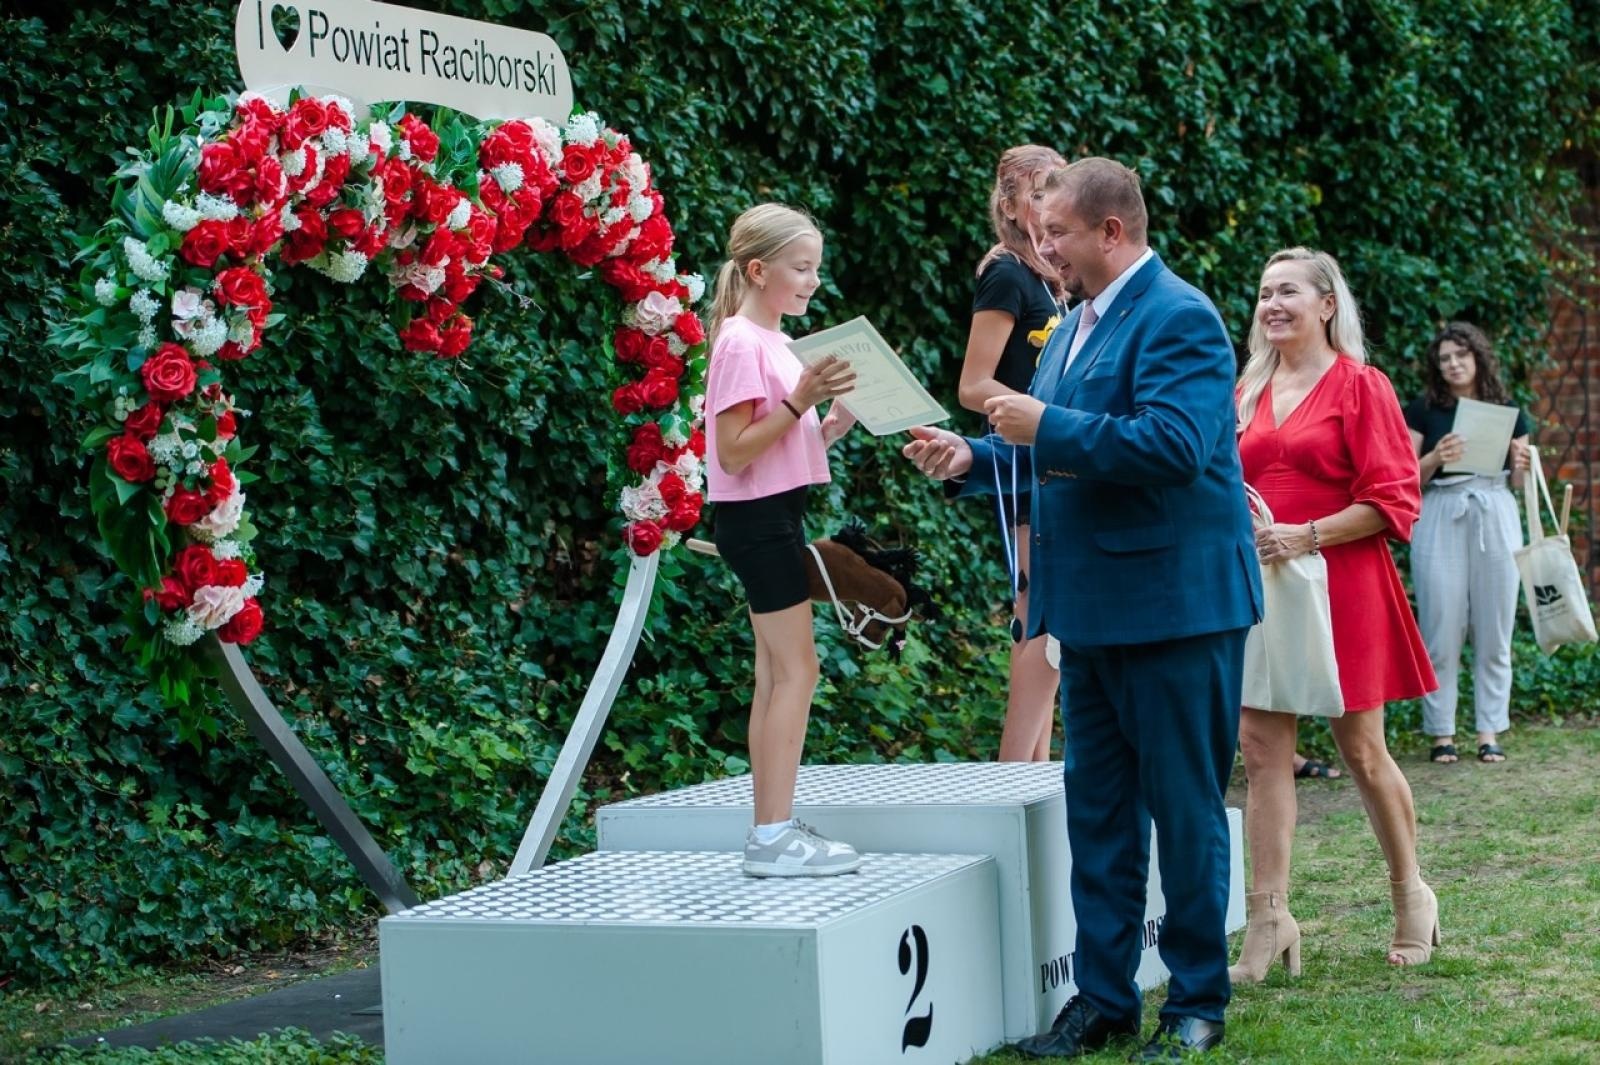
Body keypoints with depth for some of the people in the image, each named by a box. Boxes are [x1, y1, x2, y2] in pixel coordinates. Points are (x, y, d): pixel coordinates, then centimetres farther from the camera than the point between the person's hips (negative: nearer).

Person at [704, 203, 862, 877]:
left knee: (776, 675, 8)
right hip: (757, 518, -10)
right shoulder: (742, 343, -12)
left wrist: (831, 426, 3)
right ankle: (775, 834, -11)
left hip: (778, 517, 10)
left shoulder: (773, 342, 17)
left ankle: (772, 831, 10)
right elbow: (735, 452, -18)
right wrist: (799, 400, -24)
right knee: (795, 670, -11)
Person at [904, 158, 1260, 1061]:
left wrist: (1046, 425, -23)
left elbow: (1174, 446, -27)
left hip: (1175, 605, -9)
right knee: (1098, 809, 12)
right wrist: (974, 457, 6)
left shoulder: (1178, 318, -14)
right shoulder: (1077, 326, 15)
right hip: (1093, 610, 9)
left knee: (1186, 808, 1)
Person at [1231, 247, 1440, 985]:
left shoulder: (1360, 385, -3)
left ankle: (1411, 896, 24)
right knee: (1262, 748, -2)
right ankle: (1268, 919, -1)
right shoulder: (1250, 392, 11)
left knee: (1361, 750, 4)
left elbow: (1391, 501, -9)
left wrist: (1308, 535, -18)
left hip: (1341, 587, -4)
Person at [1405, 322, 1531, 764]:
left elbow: (1520, 482, 15)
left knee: (1494, 632, 2)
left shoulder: (1507, 411, 11)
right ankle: (1441, 732, 2)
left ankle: (1490, 731, 8)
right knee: (1441, 632, -4)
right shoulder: (1423, 411, 5)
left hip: (1496, 518, 2)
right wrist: (1435, 458, -16)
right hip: (1440, 520, -2)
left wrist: (1521, 465, -7)